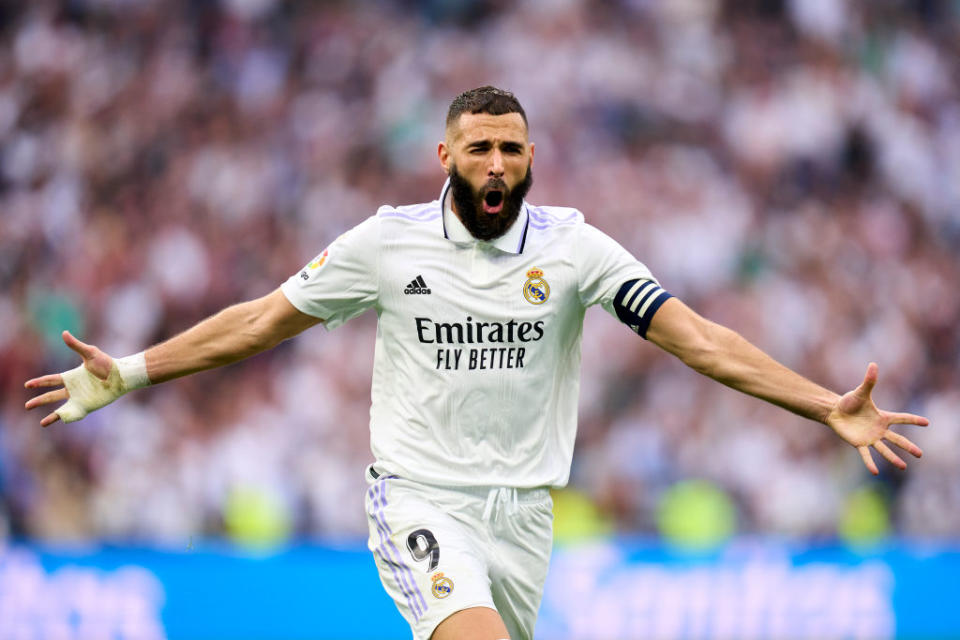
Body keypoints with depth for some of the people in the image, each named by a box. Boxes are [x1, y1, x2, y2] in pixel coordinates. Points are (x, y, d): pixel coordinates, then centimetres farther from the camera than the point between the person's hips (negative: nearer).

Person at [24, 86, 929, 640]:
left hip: (520, 505, 3)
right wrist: (130, 373, 2)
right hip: (419, 495, -3)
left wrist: (829, 407, -16)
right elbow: (264, 320, 6)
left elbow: (695, 336, -7)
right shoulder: (388, 241, -2)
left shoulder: (573, 247, -2)